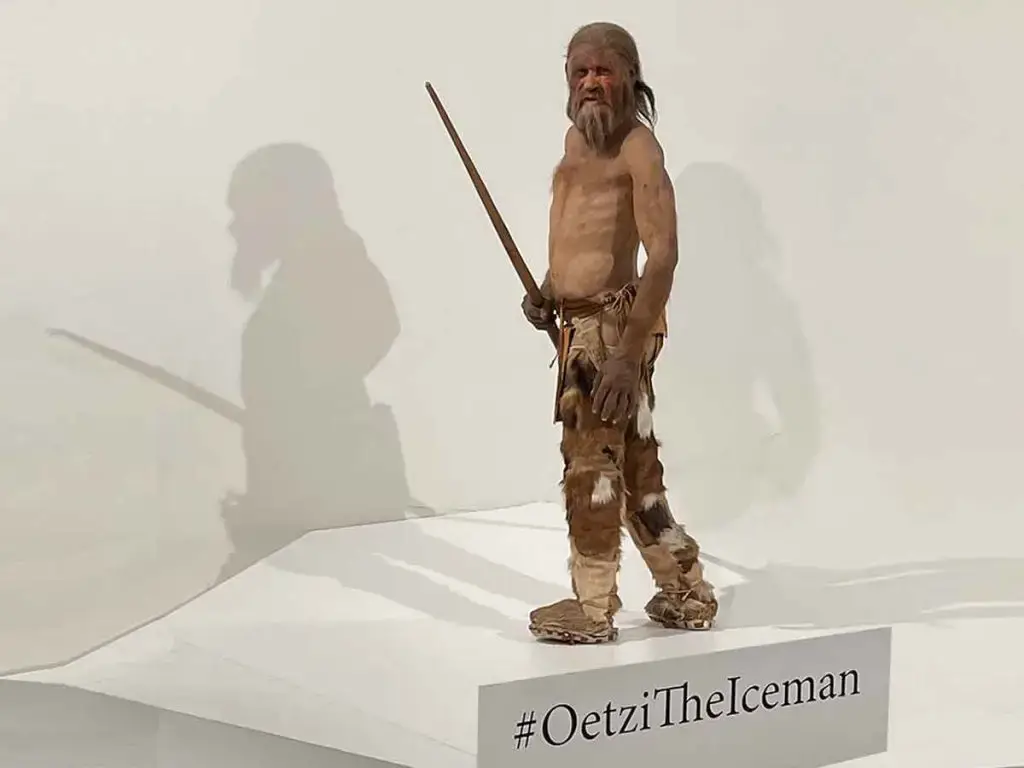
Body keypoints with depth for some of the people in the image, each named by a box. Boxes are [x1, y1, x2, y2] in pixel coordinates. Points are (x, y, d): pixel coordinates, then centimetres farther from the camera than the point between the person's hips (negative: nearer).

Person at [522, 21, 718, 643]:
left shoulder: (638, 148, -14)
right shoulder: (578, 137, 13)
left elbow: (663, 256, -21)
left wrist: (628, 356, -25)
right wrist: (546, 290, 12)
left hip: (610, 326, -9)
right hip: (580, 323, 9)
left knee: (591, 465, 1)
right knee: (634, 467, 15)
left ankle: (592, 609, 15)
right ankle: (687, 592, 28)